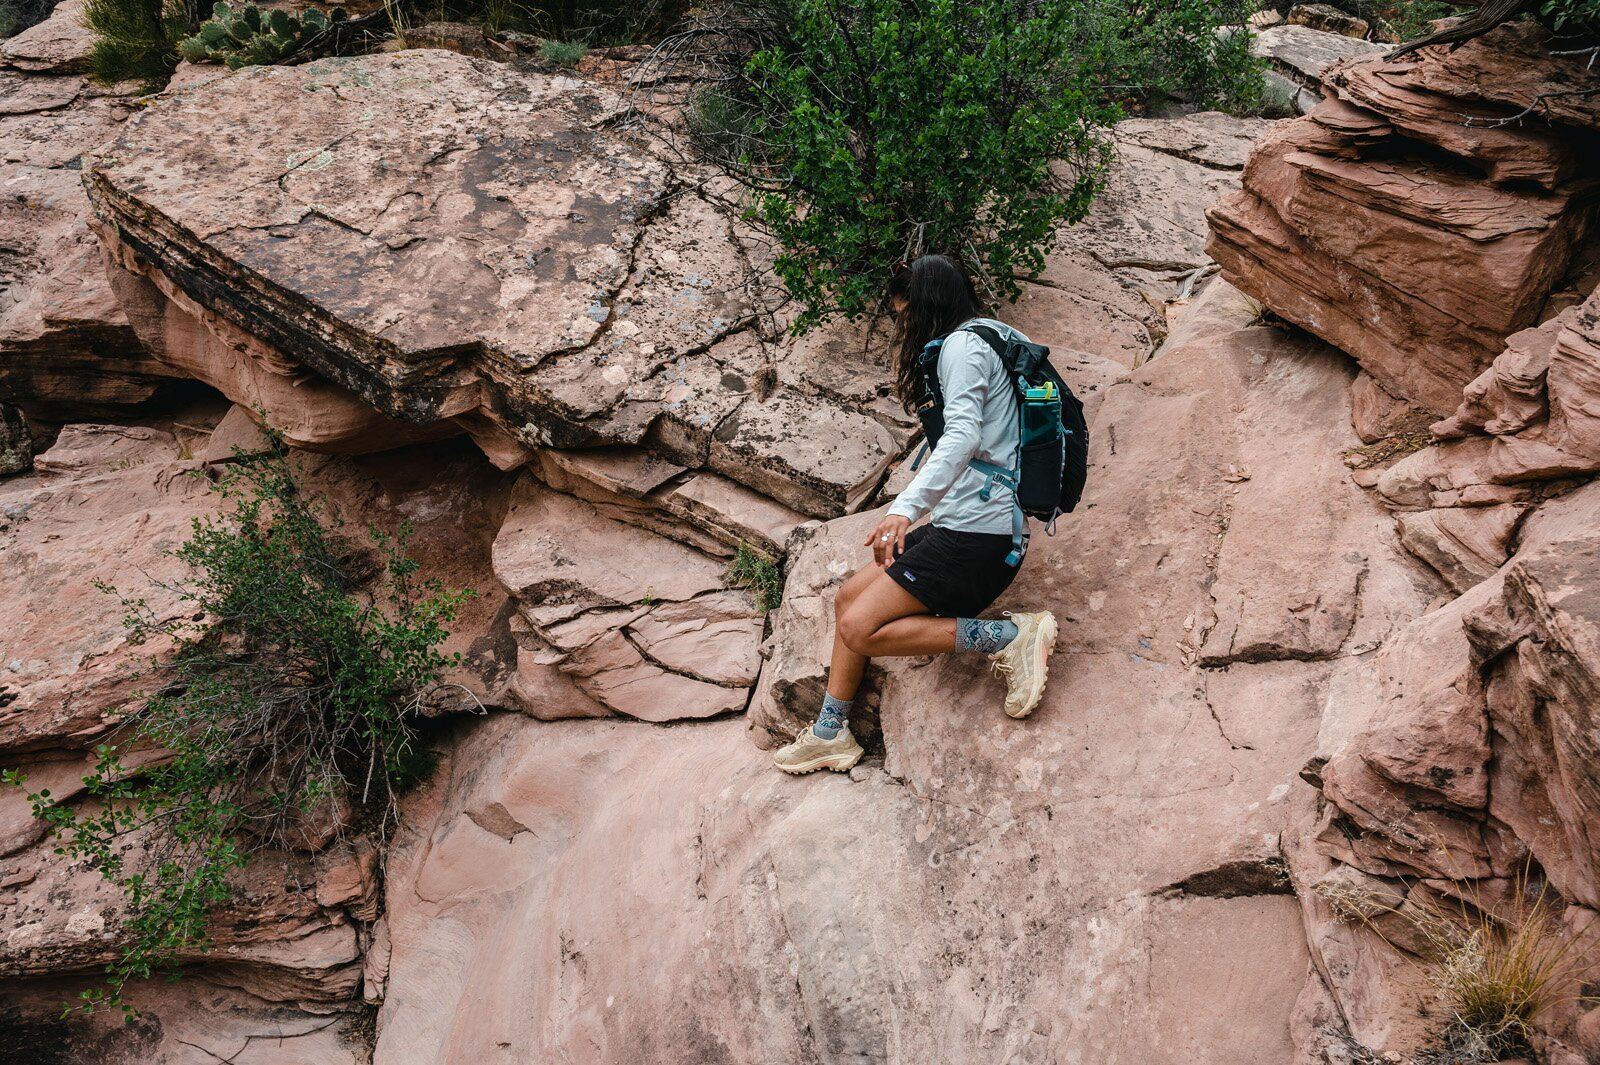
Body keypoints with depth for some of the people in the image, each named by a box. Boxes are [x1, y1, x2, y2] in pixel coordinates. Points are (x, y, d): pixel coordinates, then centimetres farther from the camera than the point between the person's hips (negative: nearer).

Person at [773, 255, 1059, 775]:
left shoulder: (963, 343, -8)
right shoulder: (975, 342, 23)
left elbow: (962, 436, -24)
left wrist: (906, 507, -33)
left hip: (977, 531, -10)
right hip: (956, 523, 10)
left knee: (861, 628, -14)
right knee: (850, 596, 9)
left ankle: (1008, 638, -11)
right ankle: (830, 733, 12)